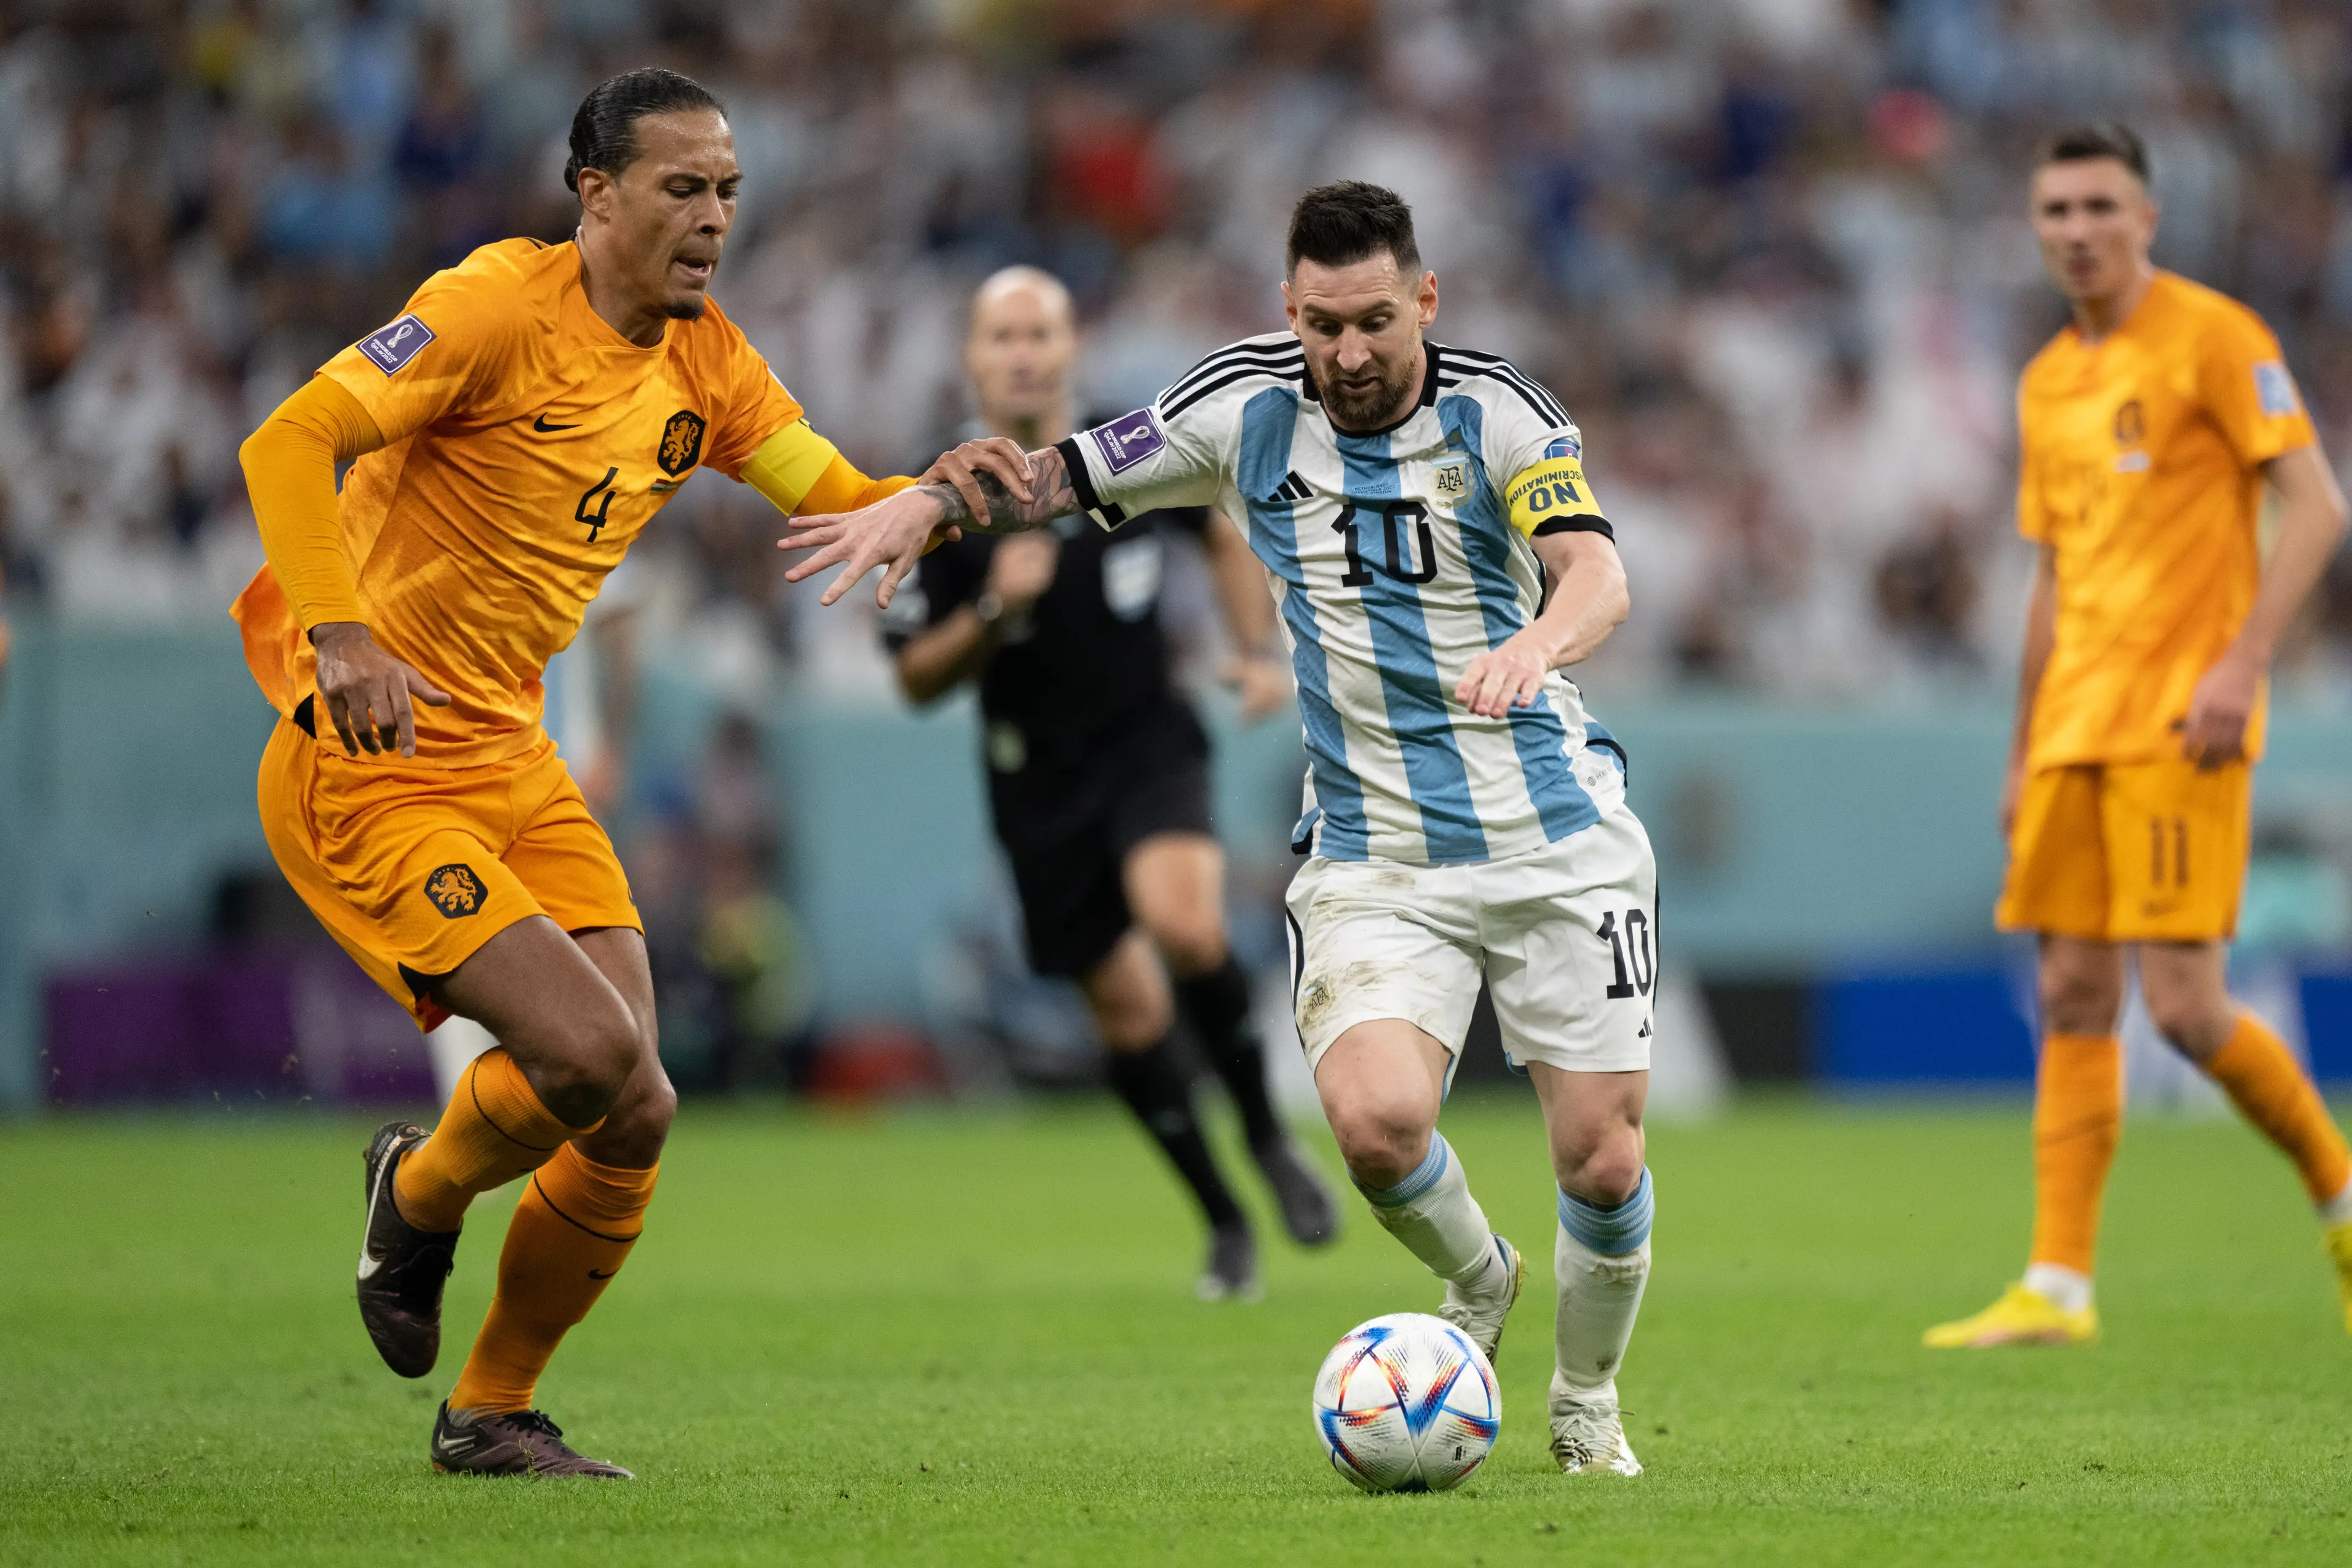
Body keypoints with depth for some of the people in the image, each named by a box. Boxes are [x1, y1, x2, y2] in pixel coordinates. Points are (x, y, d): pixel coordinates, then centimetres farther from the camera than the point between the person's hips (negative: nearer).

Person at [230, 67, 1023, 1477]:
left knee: (632, 1118, -1)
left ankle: (494, 1413, 18)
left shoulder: (704, 360, 9)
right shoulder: (501, 304, -14)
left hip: (513, 761, 8)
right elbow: (289, 443, -21)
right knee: (587, 1052, -21)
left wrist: (939, 494, -18)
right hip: (366, 764, -8)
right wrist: (341, 636, -33)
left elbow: (840, 502, 4)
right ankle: (419, 1197, 12)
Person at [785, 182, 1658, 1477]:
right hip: (1371, 856, 1)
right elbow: (1066, 473, 11)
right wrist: (926, 503, -6)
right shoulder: (1245, 409, -1)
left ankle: (1585, 1402, 27)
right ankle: (1474, 1281, 11)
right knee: (1374, 1117, -24)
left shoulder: (1498, 413, -10)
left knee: (1602, 1159, -4)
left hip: (1557, 840, -1)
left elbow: (1597, 574, -25)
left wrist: (1537, 643, -47)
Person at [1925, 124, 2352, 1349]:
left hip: (2180, 719, -7)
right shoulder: (2046, 384, 17)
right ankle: (2058, 1287, 1)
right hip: (2075, 729, 7)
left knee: (2182, 1005, -12)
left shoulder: (2213, 337, -4)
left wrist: (2241, 662, -20)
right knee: (2073, 1001, 2)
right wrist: (2022, 757, 21)